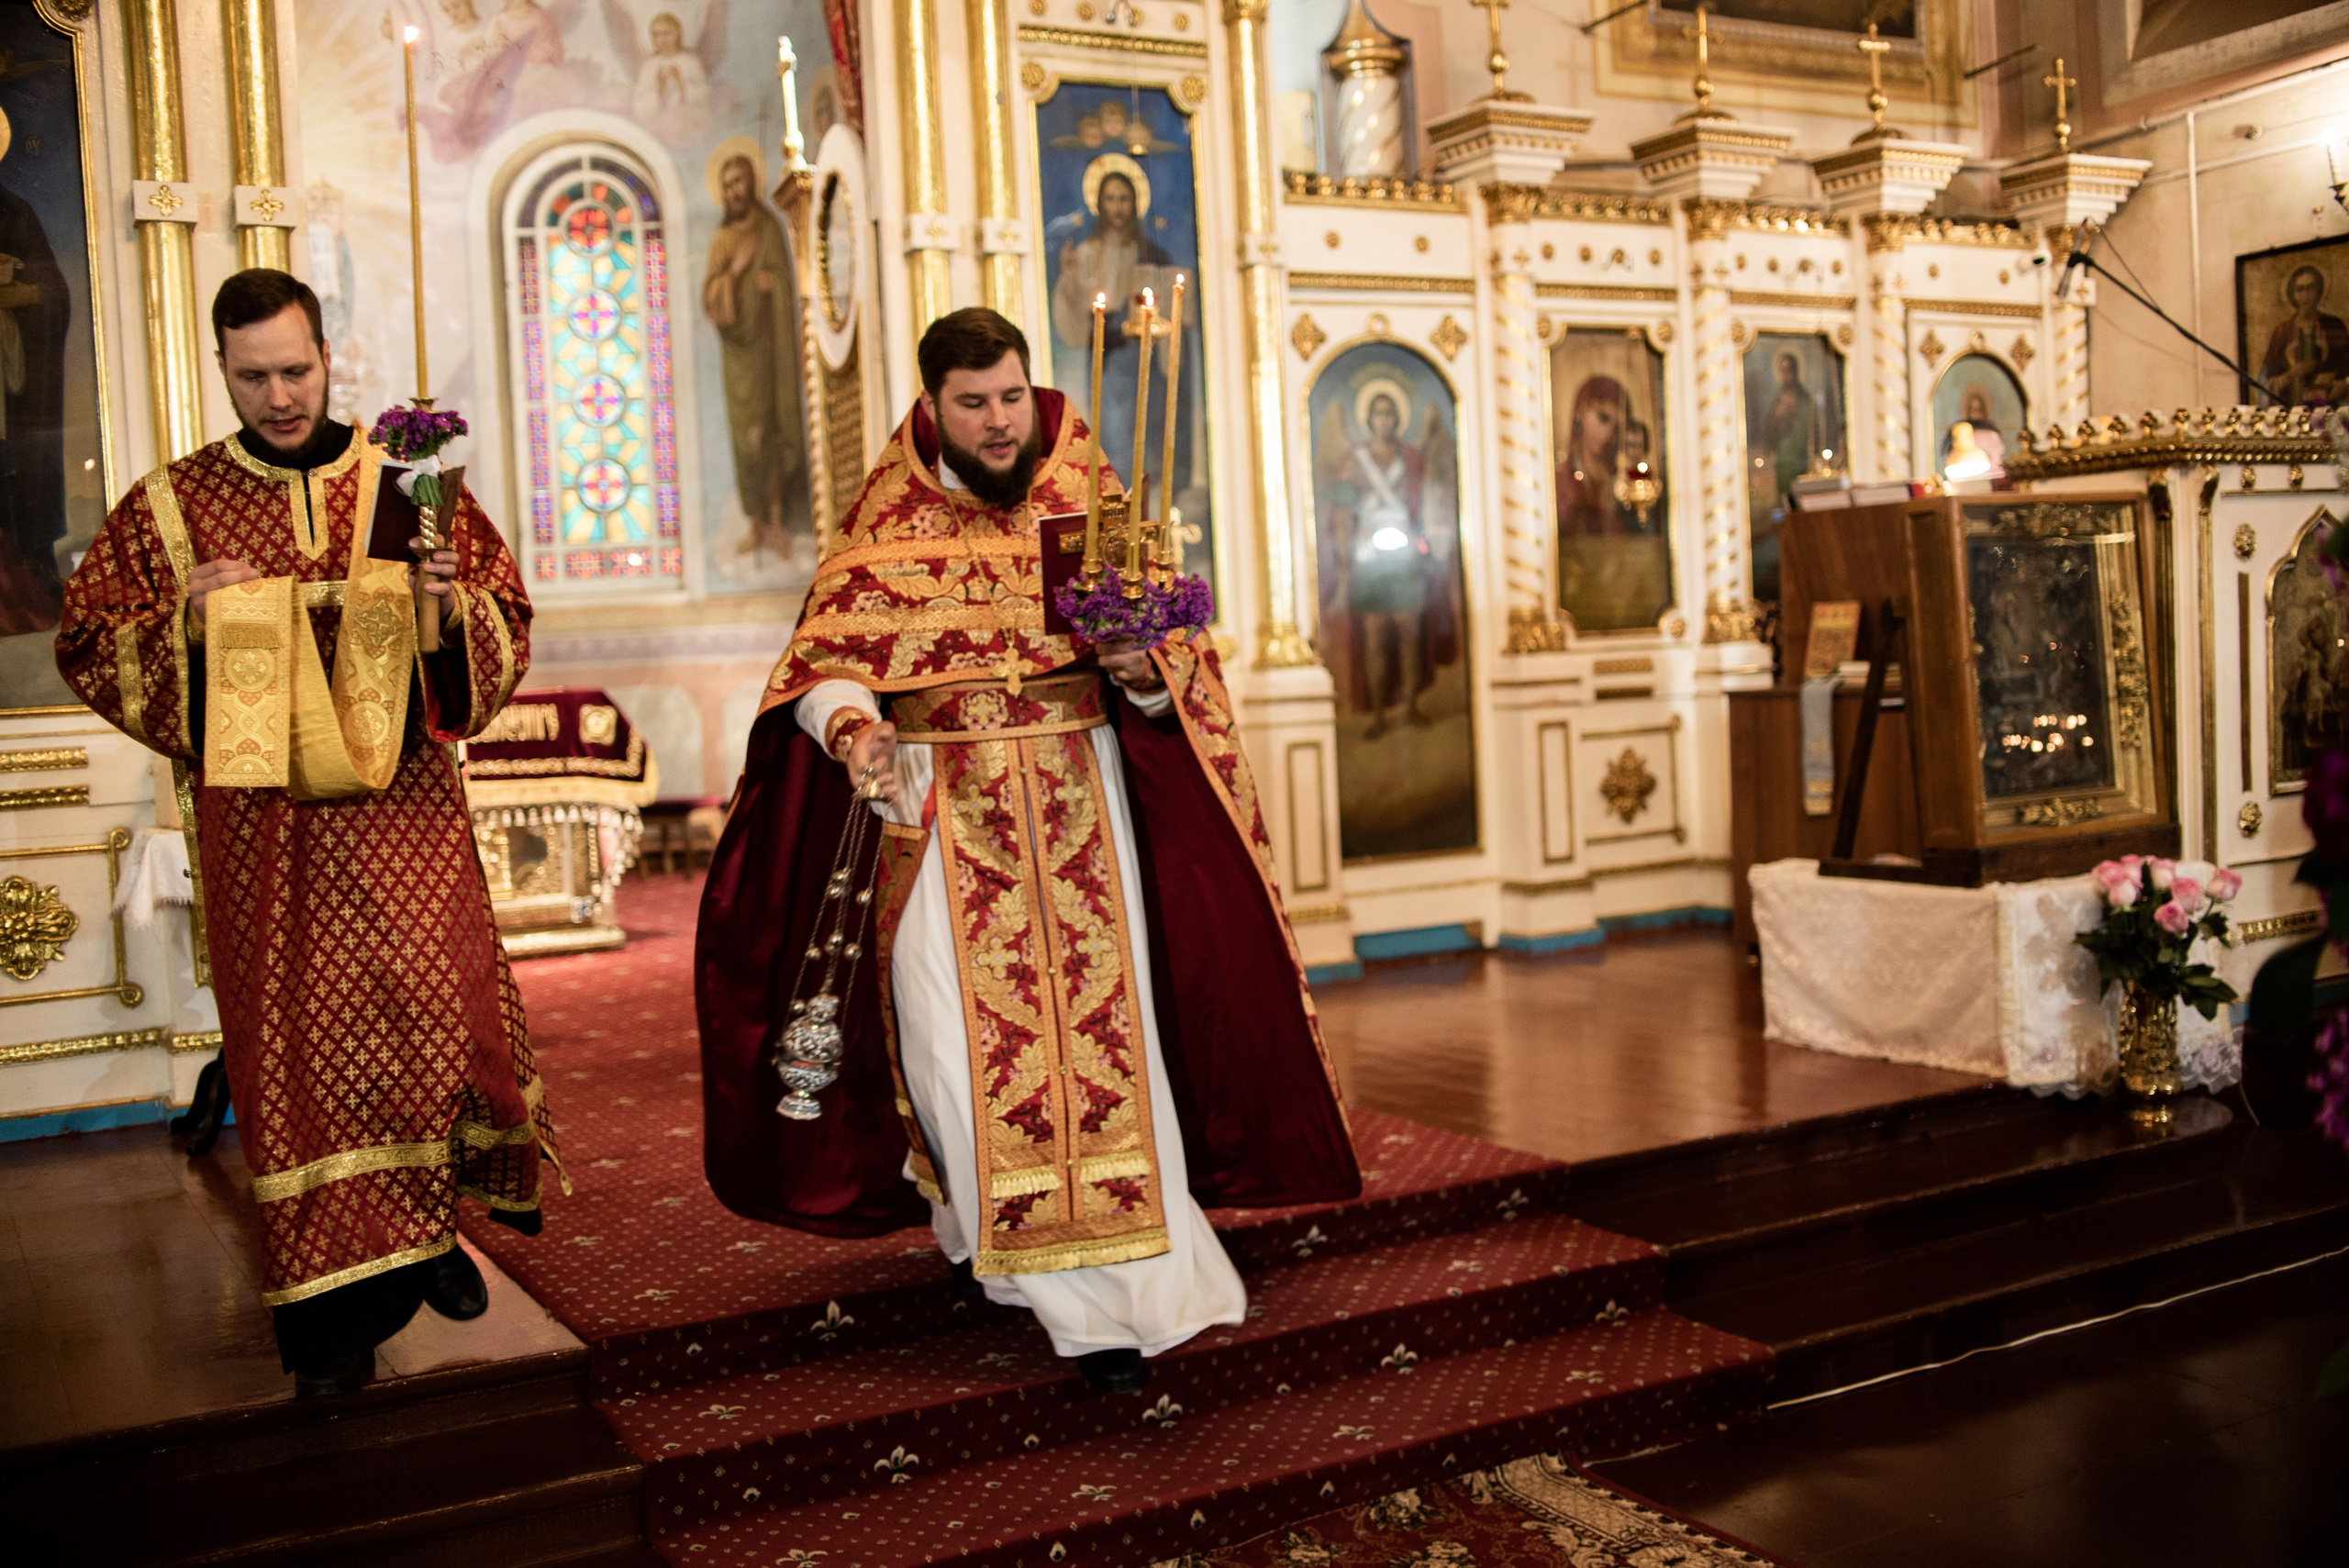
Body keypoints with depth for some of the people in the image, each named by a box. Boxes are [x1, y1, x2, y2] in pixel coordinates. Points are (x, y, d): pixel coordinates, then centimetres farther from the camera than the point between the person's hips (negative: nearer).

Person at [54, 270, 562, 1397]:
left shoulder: (408, 489, 8)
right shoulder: (171, 506, 7)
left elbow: (507, 626, 9)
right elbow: (86, 647, 8)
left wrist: (452, 601, -13)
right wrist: (183, 615, -11)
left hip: (401, 809, 1)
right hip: (261, 826, 0)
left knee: (442, 1009, -4)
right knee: (297, 1043, 0)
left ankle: (433, 1220, 23)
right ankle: (335, 1300, 9)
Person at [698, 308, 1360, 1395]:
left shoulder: (1091, 502, 4)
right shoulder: (890, 527, 2)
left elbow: (1168, 656, 3)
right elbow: (826, 661, -4)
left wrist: (1142, 668, -20)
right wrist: (851, 729, -25)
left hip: (1078, 797, 1)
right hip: (943, 809, 0)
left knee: (1099, 1022, -4)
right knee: (960, 1029, -4)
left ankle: (1121, 1280, 5)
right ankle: (979, 1213, 20)